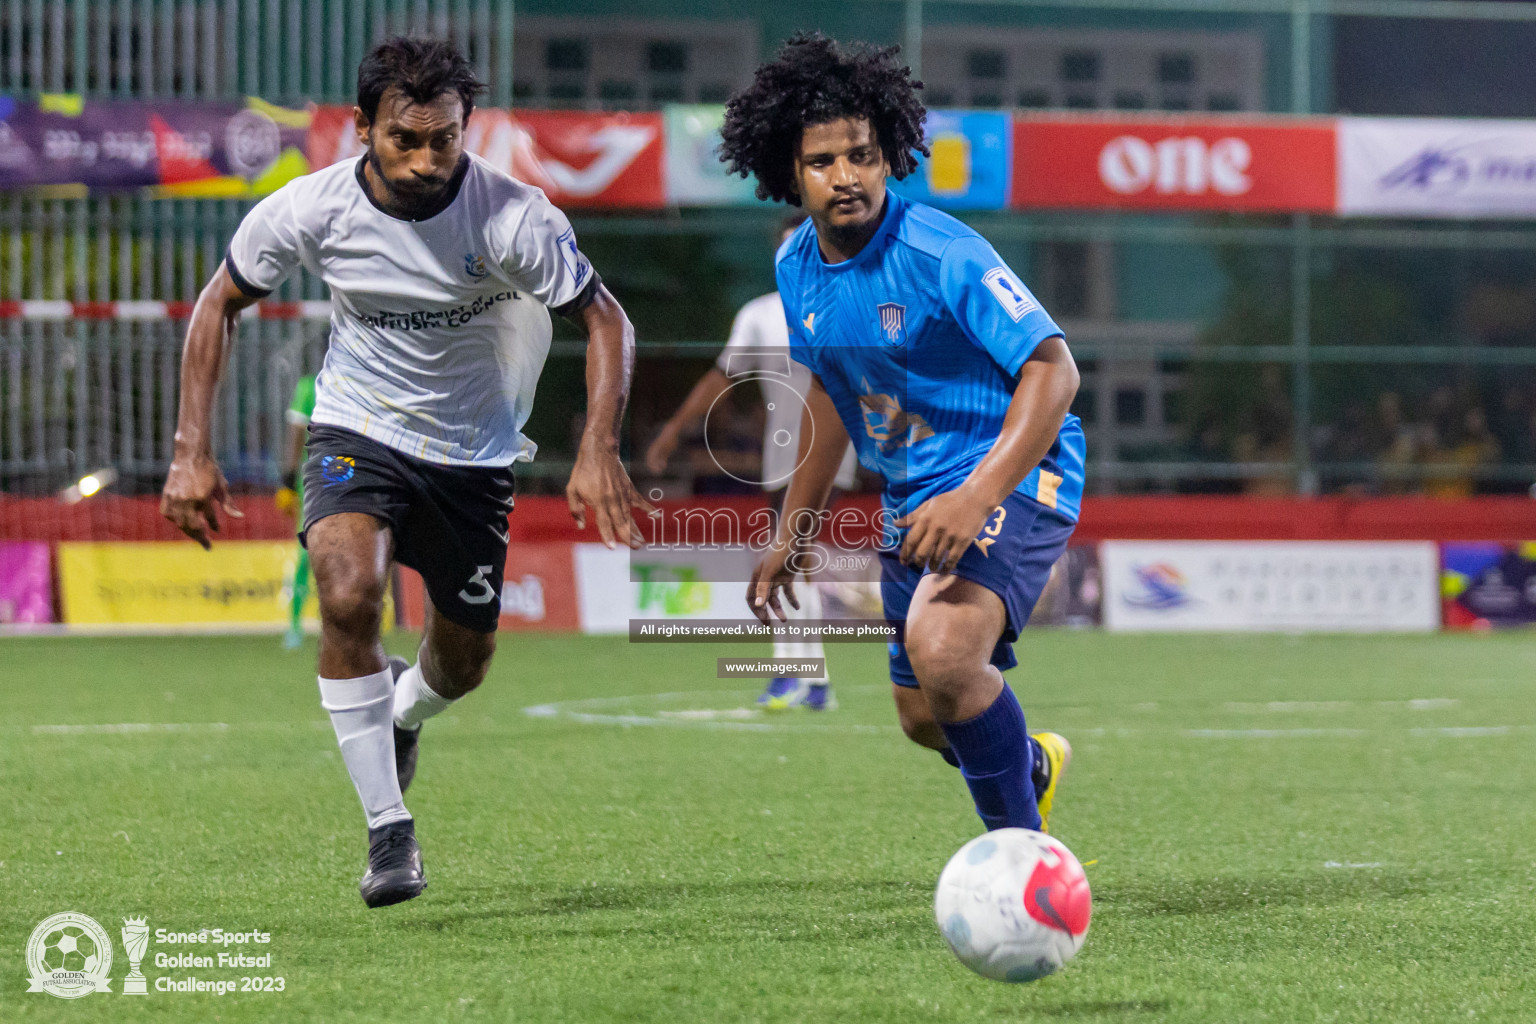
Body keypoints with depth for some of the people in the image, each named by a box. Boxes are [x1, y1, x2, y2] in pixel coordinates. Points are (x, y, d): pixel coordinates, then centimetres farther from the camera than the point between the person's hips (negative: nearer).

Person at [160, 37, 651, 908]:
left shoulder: (514, 217, -24)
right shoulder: (308, 209, -19)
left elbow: (606, 321, -14)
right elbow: (220, 305, -3)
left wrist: (599, 452, -29)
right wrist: (192, 451, -10)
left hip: (474, 456, 1)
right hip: (359, 434, -1)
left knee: (464, 663, 10)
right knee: (348, 595, -29)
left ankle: (401, 714, 50)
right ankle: (390, 831, -17)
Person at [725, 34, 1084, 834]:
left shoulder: (942, 255, -22)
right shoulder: (797, 266, 1)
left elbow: (1052, 369, -27)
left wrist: (976, 497, -38)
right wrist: (792, 534, 20)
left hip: (1013, 476, -8)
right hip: (910, 497, 8)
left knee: (942, 651, -33)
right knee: (923, 719, 17)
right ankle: (1029, 765, 53)